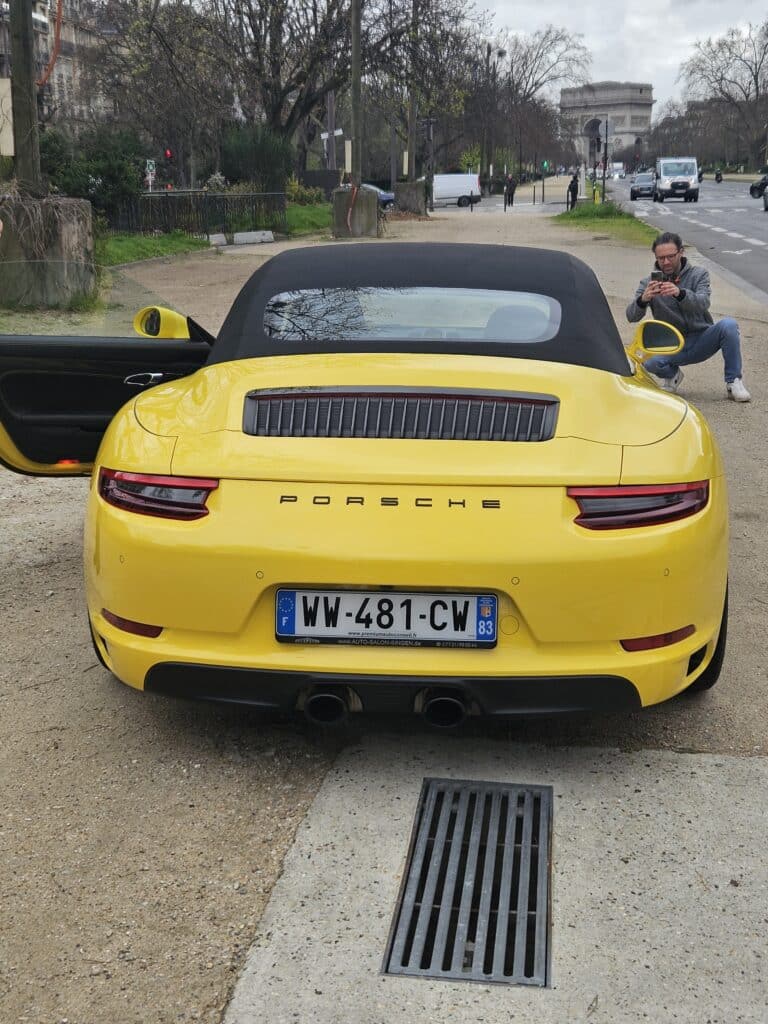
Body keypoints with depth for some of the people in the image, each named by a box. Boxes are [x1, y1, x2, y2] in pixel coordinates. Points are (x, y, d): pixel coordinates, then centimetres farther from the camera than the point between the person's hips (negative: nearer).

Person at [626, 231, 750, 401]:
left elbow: (703, 303, -22)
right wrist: (643, 299, -37)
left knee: (728, 324, -29)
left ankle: (733, 382, -14)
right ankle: (672, 375, 5)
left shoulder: (699, 274, -1)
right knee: (650, 362, -33)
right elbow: (631, 317, -13)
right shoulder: (648, 283, 0)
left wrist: (680, 293, -44)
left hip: (702, 340, 0)